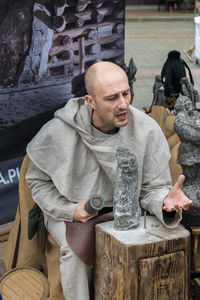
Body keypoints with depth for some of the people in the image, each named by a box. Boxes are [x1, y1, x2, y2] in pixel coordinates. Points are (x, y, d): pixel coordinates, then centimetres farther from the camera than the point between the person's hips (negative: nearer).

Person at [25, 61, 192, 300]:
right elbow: (38, 180, -2)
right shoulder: (58, 132, -17)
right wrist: (69, 209, -16)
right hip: (68, 211, -1)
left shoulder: (147, 130, -14)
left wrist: (166, 201, -33)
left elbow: (153, 187, -8)